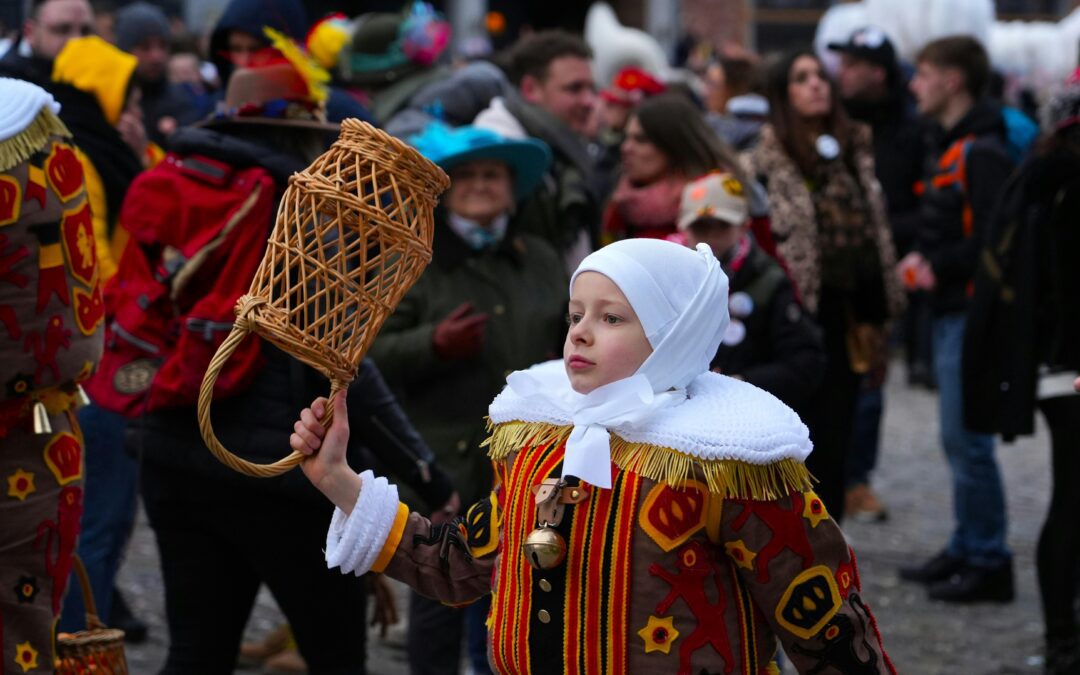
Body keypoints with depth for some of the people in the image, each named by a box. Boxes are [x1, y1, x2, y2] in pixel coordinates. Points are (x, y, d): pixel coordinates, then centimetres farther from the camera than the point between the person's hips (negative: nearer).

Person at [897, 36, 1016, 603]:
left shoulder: (981, 152, -15)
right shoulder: (949, 146, 17)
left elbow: (995, 237, -22)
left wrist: (940, 266, -15)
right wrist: (923, 257, 10)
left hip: (971, 311, -10)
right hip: (951, 309, 10)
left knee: (966, 439, -8)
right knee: (958, 437, 14)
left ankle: (988, 562, -2)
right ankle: (966, 550, 22)